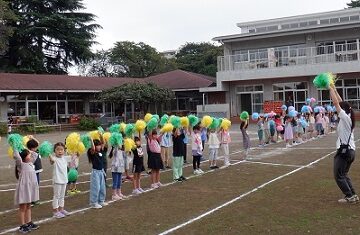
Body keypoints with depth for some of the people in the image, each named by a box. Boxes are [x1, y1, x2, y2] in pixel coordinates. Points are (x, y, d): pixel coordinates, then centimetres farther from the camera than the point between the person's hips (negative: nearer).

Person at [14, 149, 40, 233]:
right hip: (23, 189, -8)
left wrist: (27, 151, 15)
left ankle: (29, 223, 28)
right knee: (23, 208, 3)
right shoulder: (21, 165, -15)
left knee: (28, 207, 17)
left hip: (30, 189, 8)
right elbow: (16, 156, -33)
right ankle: (22, 226, 11)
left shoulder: (30, 164, 8)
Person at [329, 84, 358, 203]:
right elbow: (341, 102, 16)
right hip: (351, 150, 9)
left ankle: (349, 196, 1)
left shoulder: (345, 117, -14)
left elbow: (336, 102, -15)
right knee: (344, 175, 18)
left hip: (344, 151, -9)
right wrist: (334, 89, 18)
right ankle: (353, 195, 15)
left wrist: (331, 89, -6)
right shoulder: (349, 117, 8)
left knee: (339, 176, 1)